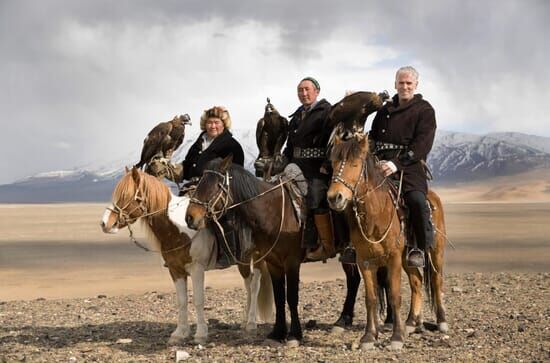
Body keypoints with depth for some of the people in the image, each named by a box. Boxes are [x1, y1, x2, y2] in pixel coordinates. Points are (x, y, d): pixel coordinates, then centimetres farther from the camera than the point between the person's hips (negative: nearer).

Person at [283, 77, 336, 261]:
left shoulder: (326, 111, -6)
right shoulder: (298, 114, 19)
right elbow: (290, 143, 24)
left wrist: (326, 165, -21)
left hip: (317, 168, -8)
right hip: (299, 167, 8)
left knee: (317, 205, -9)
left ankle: (328, 247, 0)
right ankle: (310, 246, 21)